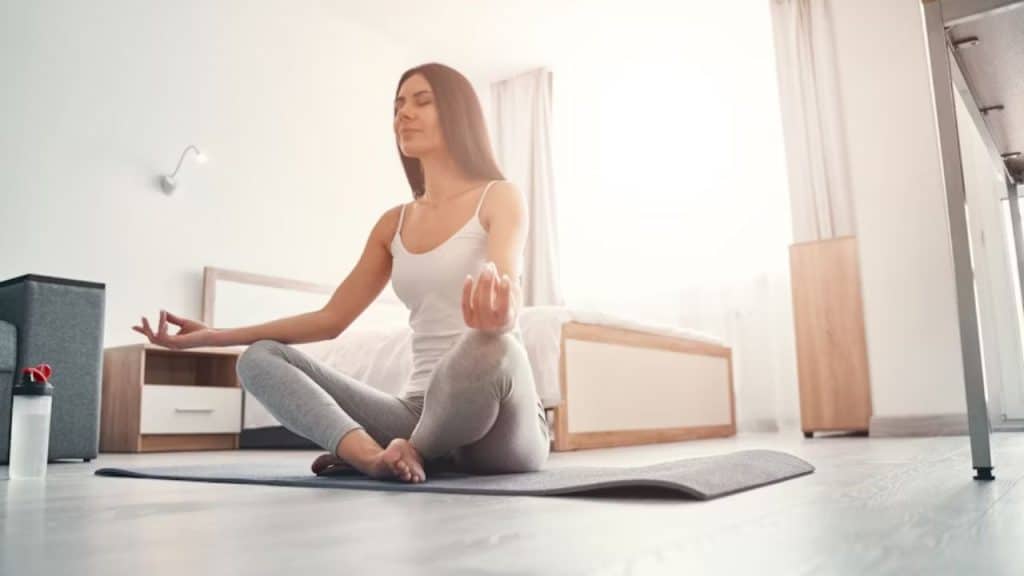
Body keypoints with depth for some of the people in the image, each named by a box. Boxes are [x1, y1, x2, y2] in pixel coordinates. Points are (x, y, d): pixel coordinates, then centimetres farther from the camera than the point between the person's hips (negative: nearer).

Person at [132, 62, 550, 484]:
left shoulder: (499, 197, 0)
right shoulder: (394, 224, 16)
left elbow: (506, 286, -21)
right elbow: (330, 318, 16)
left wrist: (498, 313, -47)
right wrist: (213, 336, 12)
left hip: (501, 423, -5)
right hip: (422, 410, 5)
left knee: (491, 347, -40)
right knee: (260, 358, -6)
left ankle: (412, 452, -13)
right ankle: (374, 453, -31)